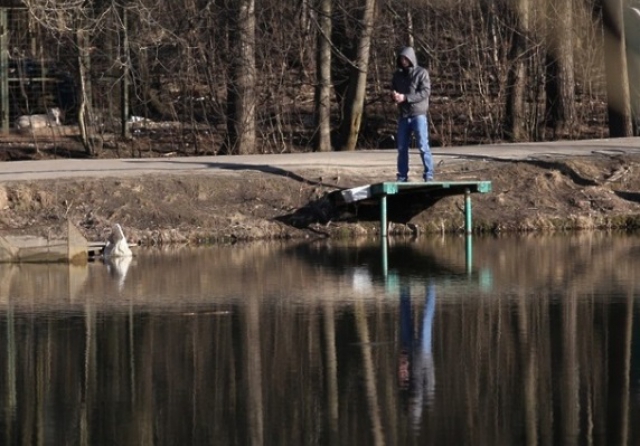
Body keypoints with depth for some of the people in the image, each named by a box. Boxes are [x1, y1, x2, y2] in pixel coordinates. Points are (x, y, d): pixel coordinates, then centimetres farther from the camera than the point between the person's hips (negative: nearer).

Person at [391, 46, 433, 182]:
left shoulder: (421, 73, -3)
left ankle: (428, 175, -5)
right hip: (403, 115, 5)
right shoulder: (397, 74, 13)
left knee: (423, 146, -9)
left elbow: (425, 92, -12)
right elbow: (393, 90, 20)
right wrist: (394, 96, -6)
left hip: (418, 114, -5)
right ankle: (402, 177, 12)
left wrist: (405, 97, -19)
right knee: (402, 147, 6)